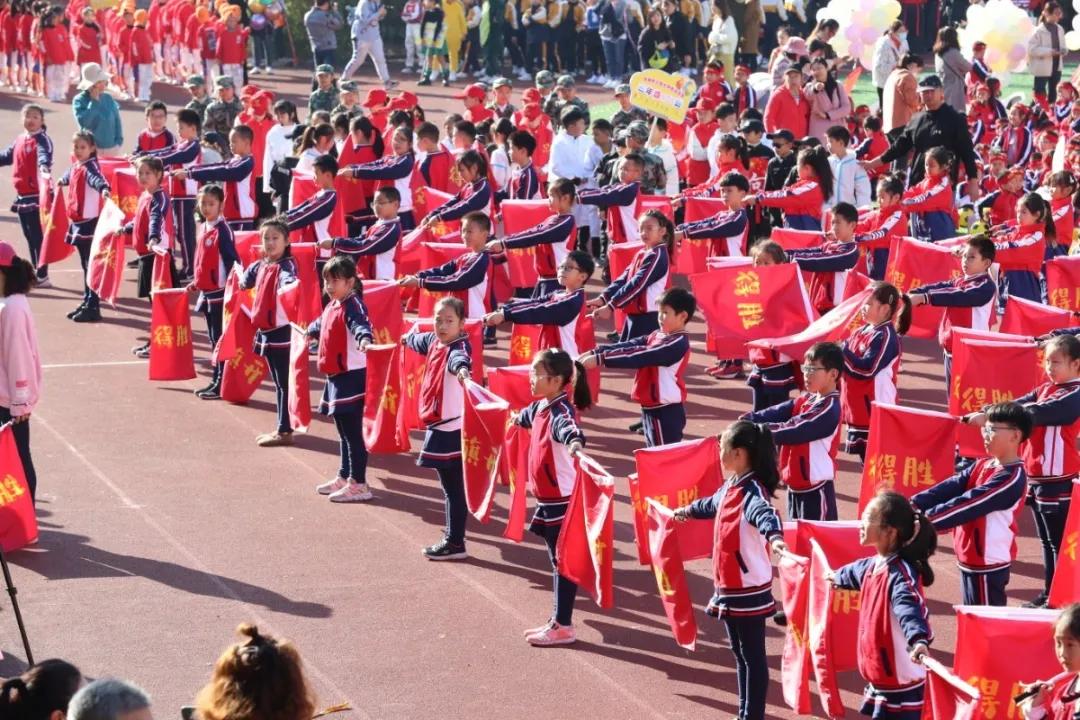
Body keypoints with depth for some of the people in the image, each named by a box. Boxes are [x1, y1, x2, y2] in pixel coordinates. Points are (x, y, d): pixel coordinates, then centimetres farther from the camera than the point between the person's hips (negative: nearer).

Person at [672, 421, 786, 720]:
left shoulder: (751, 492, -21)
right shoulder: (730, 486, 8)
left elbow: (763, 513, -44)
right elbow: (711, 505, 32)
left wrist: (774, 536, -66)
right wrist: (687, 511, 52)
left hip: (750, 589, -9)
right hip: (729, 586, 9)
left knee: (752, 655, 0)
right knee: (739, 652, 17)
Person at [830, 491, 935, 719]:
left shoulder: (900, 574, -25)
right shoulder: (875, 565, 5)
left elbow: (909, 608, -44)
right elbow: (857, 572, 30)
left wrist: (919, 641, -64)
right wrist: (838, 576, 53)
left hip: (901, 683, -10)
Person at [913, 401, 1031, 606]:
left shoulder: (1012, 478, -20)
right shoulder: (982, 465, 8)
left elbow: (968, 505, -26)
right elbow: (951, 487, -4)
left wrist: (923, 520, -29)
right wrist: (914, 505, -19)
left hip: (987, 565, -9)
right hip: (970, 559, 9)